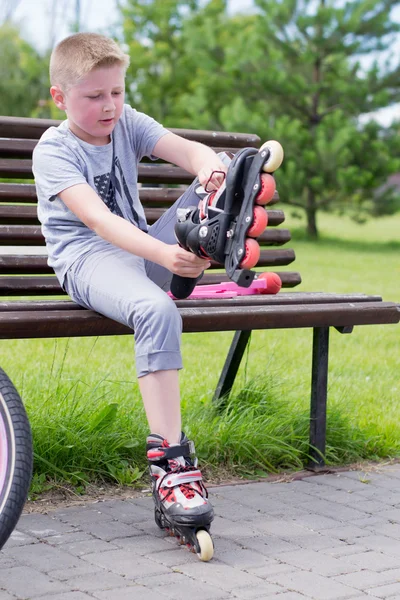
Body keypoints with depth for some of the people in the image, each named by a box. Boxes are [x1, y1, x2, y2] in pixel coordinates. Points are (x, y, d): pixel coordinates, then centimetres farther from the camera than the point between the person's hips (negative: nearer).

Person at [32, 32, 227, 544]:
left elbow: (190, 151, -10)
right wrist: (164, 256, -43)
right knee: (156, 310, -40)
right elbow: (98, 220, -27)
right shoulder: (53, 150, -10)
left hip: (144, 248, 6)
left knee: (224, 175, -5)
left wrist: (211, 167, -37)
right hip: (88, 259, -6)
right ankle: (169, 462, -42)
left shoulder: (127, 123, 7)